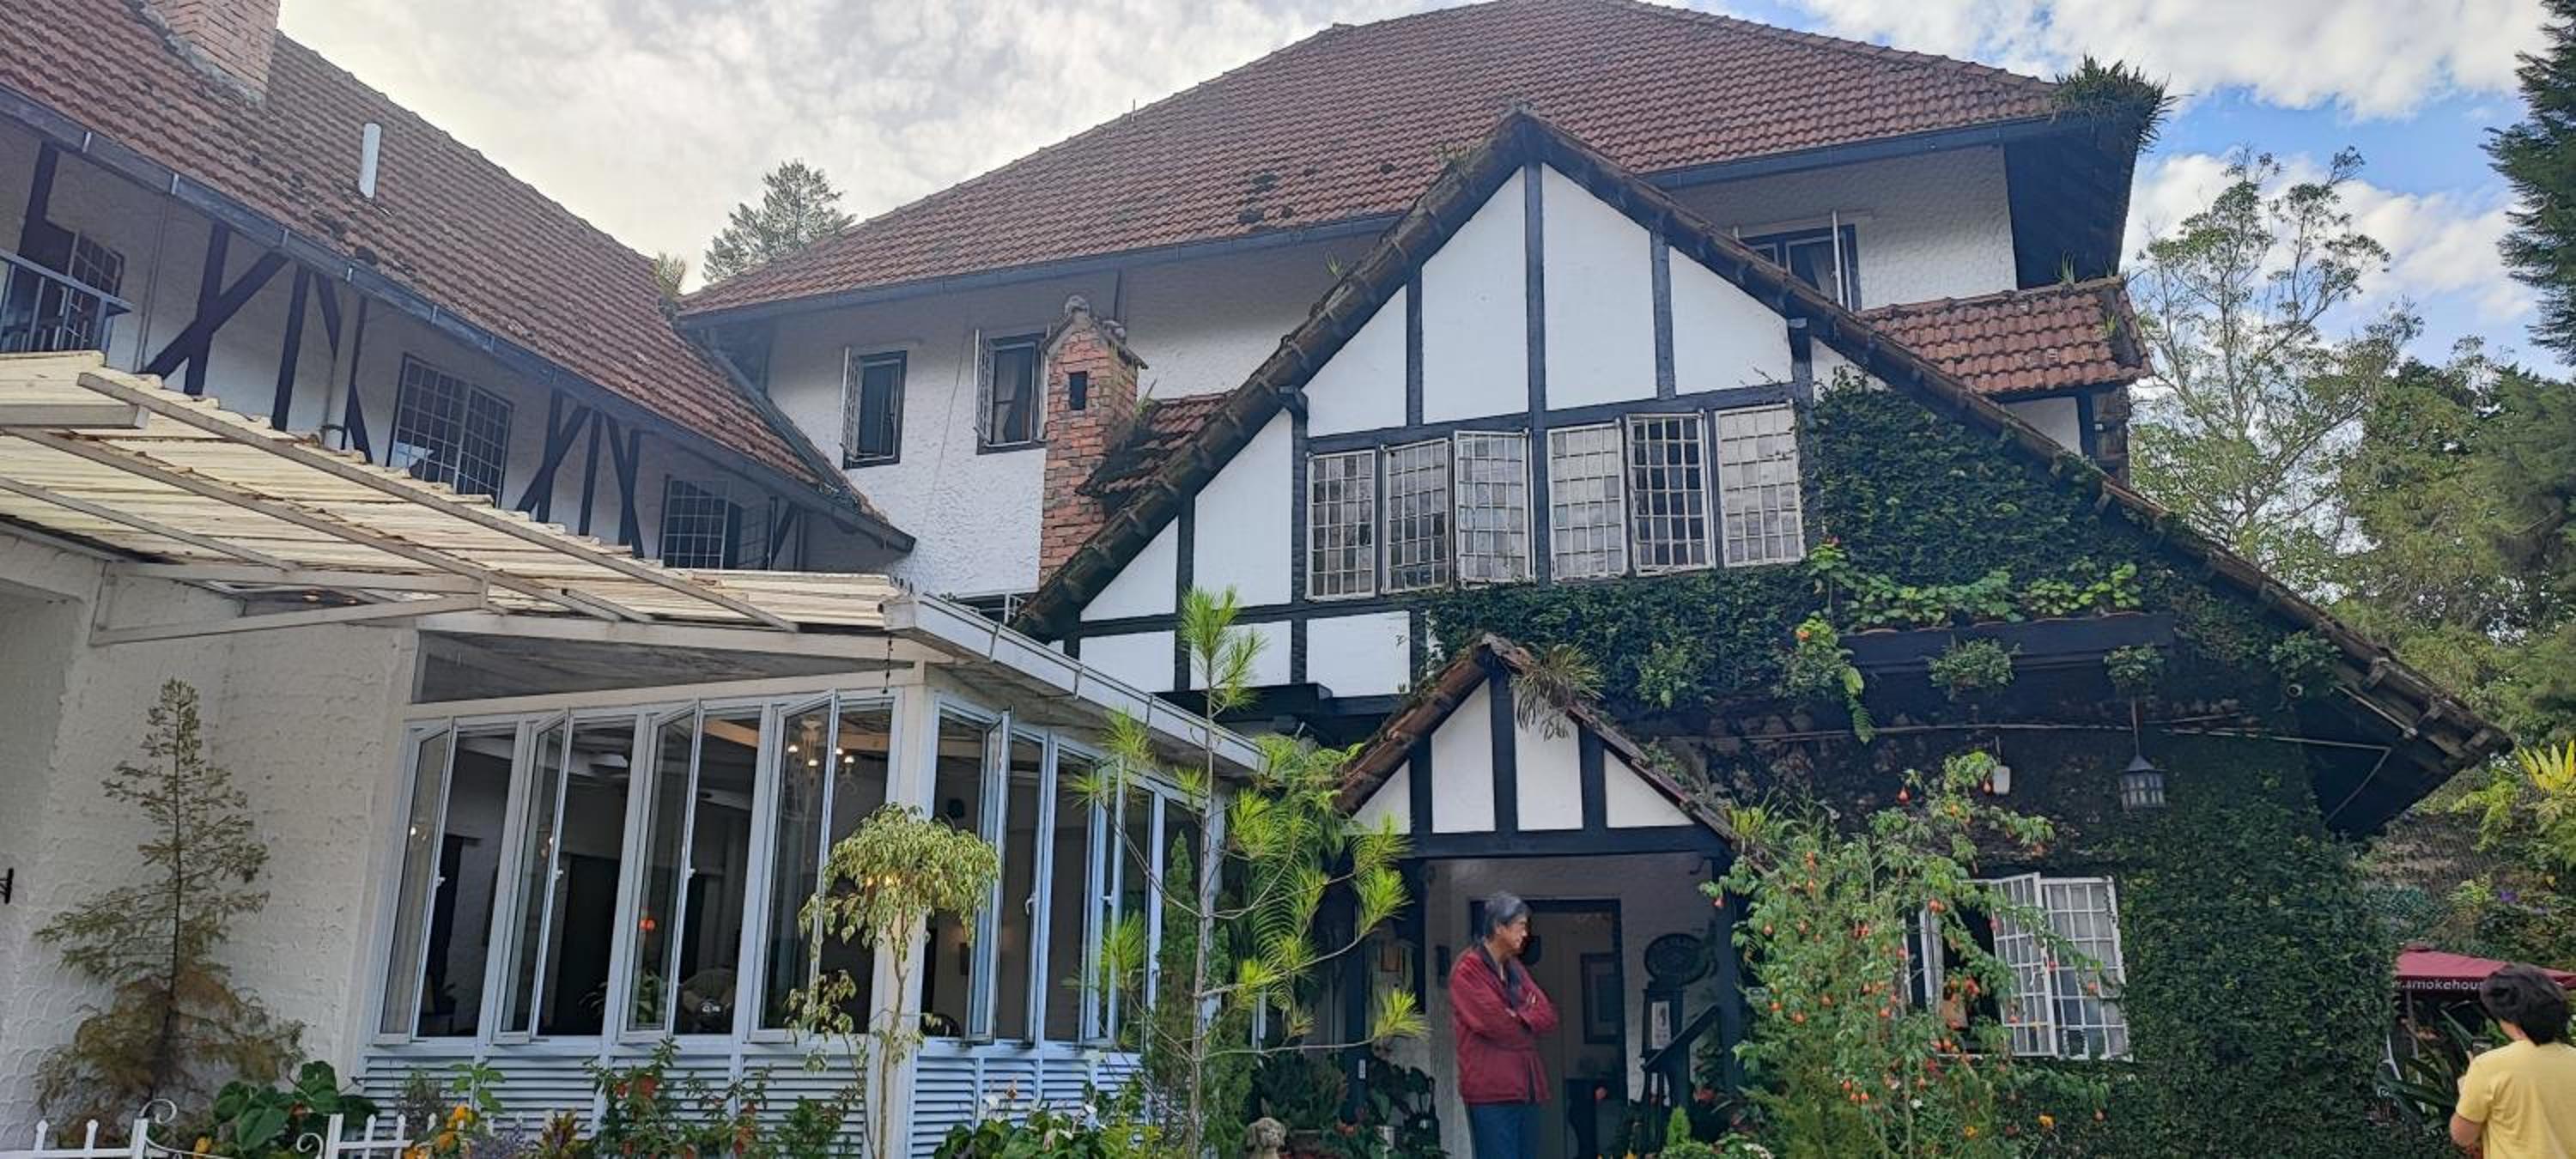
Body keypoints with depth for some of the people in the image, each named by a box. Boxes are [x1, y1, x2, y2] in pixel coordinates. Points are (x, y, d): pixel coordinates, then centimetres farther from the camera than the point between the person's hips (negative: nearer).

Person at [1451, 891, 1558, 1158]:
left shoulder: (1514, 968, 18)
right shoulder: (1468, 970, -8)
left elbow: (1548, 1015, 10)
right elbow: (1495, 1024, -15)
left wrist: (1516, 1017, -6)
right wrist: (1528, 1019, 3)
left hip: (1525, 1086, 8)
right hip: (1491, 1089, -8)